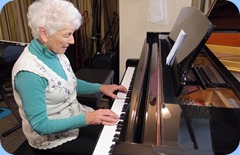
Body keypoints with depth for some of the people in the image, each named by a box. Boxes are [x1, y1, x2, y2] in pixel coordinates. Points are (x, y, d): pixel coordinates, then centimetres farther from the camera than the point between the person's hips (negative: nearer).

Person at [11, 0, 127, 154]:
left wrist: (100, 87, -2)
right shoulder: (29, 73, -30)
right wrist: (86, 119, -32)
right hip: (51, 137, -7)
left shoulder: (55, 52, -5)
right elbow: (40, 125, -26)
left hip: (75, 116, 7)